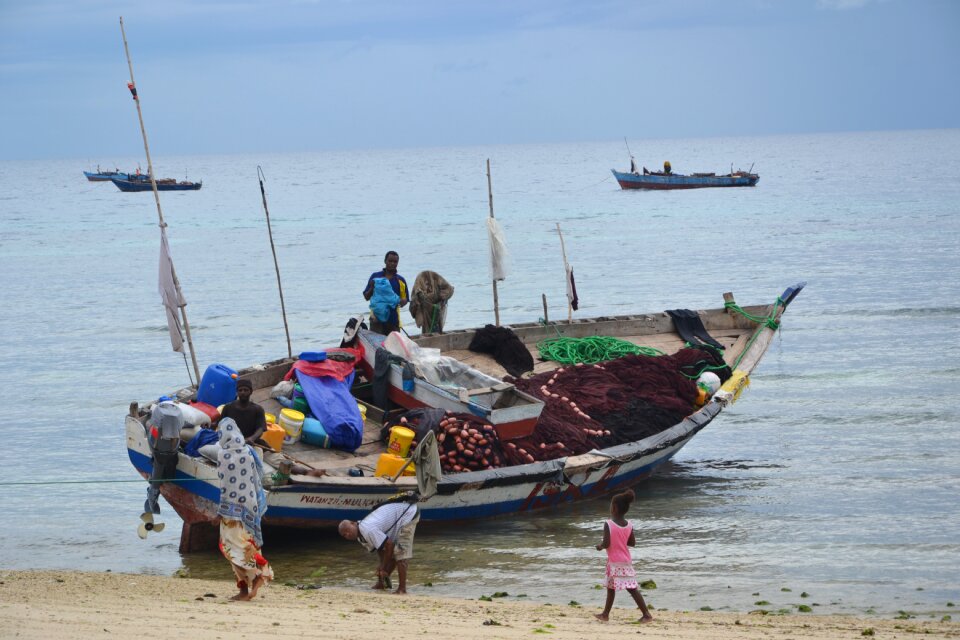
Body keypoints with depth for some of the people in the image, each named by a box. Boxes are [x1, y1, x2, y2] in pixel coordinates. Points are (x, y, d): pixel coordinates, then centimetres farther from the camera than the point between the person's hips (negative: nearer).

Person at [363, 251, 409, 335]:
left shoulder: (400, 280, 10)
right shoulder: (375, 277, 7)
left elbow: (405, 299, 11)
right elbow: (366, 297, 8)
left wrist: (401, 302, -13)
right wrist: (372, 288, -12)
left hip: (393, 319, 2)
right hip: (377, 318, -2)